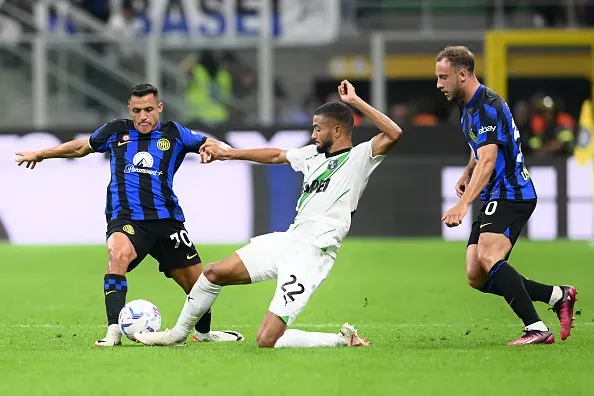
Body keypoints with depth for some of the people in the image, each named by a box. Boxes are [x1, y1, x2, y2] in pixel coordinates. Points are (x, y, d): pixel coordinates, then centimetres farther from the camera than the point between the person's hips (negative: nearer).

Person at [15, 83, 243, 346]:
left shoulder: (174, 134, 9)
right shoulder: (115, 132, 11)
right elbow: (82, 147, 26)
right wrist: (40, 154, 32)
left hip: (166, 219, 2)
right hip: (125, 218, -2)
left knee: (197, 283, 6)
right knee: (119, 253, -36)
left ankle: (203, 332, 39)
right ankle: (114, 331, -38)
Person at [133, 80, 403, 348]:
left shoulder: (359, 157, -8)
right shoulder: (314, 154, 14)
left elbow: (393, 134, -24)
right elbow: (276, 155, 29)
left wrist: (355, 101, -22)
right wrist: (230, 153, 32)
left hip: (310, 256, -8)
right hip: (286, 241, 8)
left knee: (267, 341, -15)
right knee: (214, 273, 11)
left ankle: (343, 340, 1)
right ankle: (178, 334, 32)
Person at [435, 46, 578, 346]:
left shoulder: (488, 106, -18)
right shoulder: (468, 106, 14)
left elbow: (488, 160, -31)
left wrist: (464, 204, -41)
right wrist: (467, 173, 18)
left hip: (511, 195, -10)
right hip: (496, 199, 10)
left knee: (488, 258, -29)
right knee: (476, 277, 1)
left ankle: (537, 329, -28)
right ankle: (557, 296, 11)